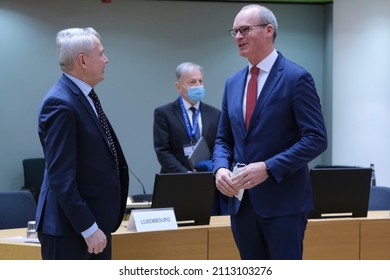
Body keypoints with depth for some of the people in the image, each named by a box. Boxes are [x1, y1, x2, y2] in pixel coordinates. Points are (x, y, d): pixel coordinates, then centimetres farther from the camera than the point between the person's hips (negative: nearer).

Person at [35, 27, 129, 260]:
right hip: (70, 230, -10)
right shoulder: (61, 105, -19)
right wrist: (89, 229, -22)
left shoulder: (83, 96, 11)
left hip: (94, 221, 10)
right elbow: (61, 177, -22)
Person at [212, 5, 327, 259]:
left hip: (283, 200, -6)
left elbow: (316, 139, -12)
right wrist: (221, 168, -4)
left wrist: (268, 168, -20)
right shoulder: (233, 83, 13)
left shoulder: (297, 78, -7)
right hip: (242, 200, 6)